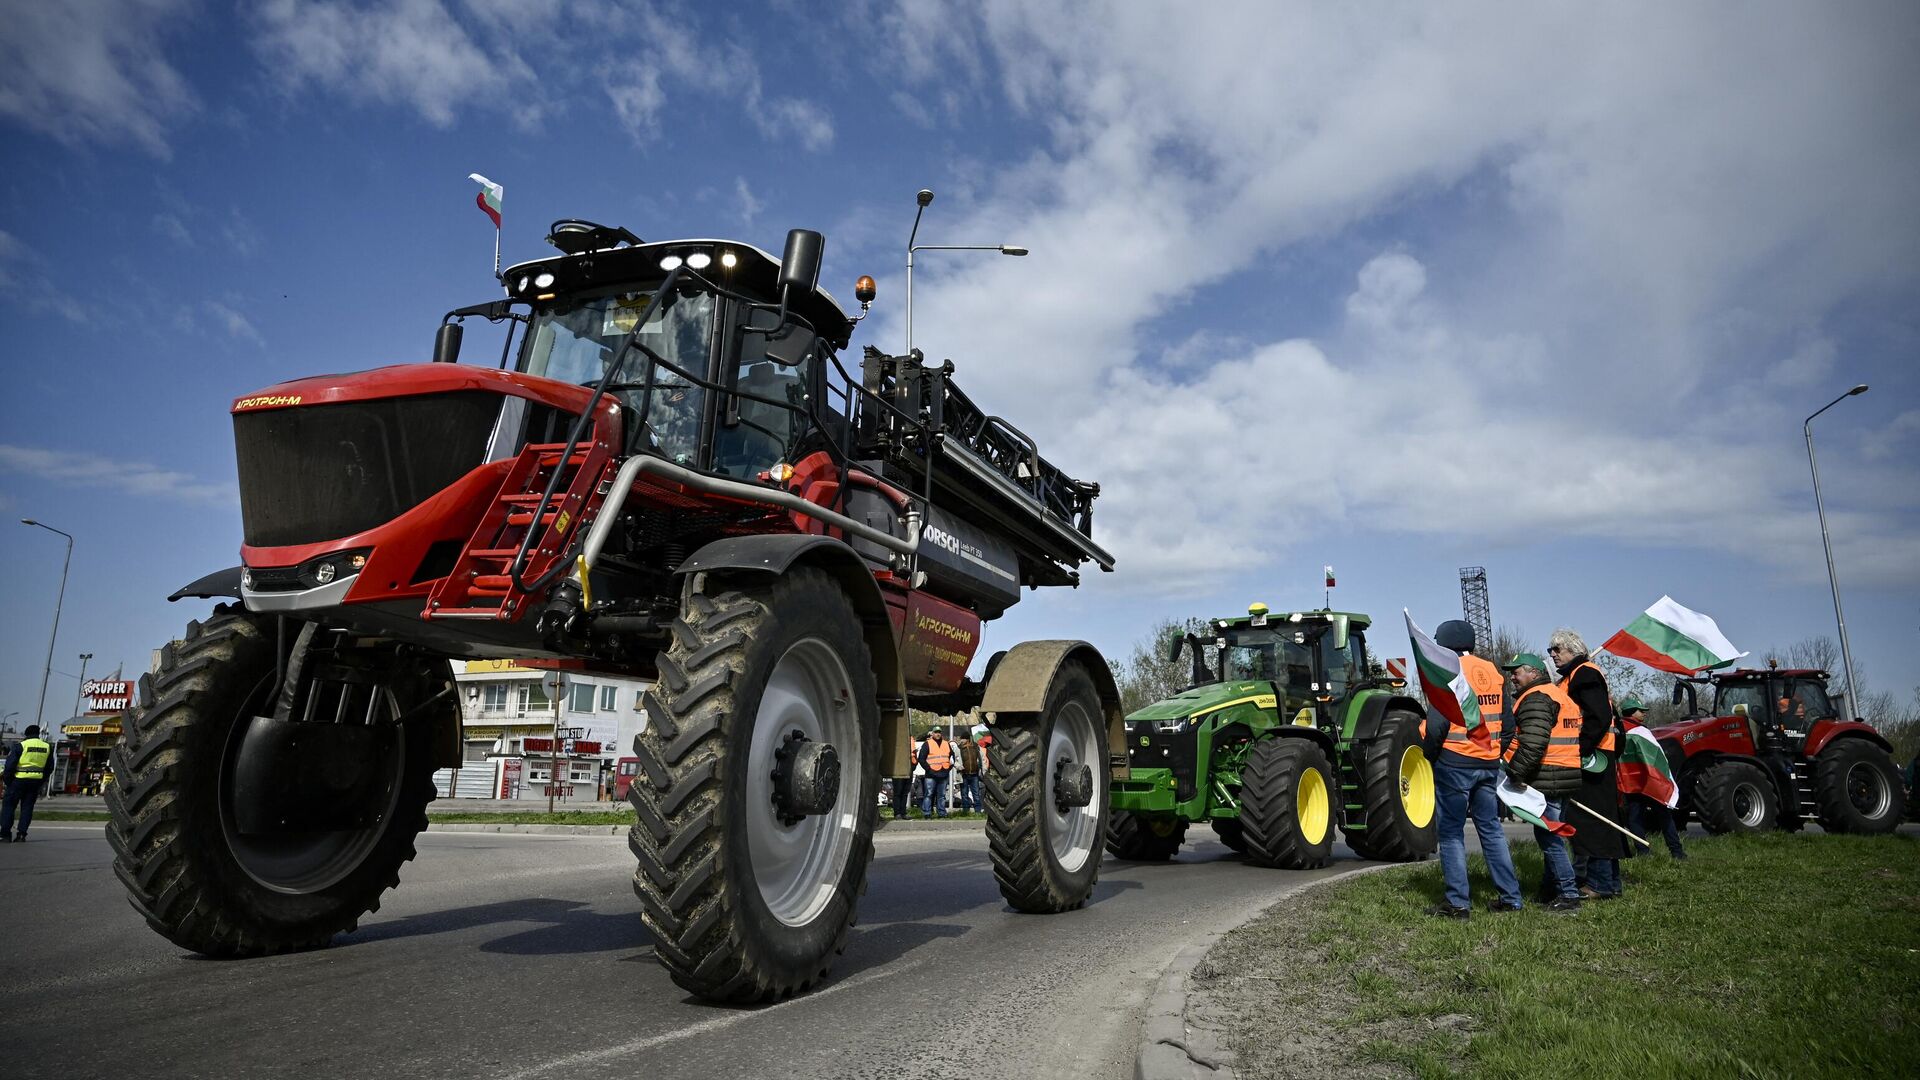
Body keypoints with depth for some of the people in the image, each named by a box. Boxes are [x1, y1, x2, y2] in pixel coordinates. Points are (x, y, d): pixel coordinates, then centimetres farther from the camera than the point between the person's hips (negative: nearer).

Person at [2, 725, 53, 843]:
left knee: (8, 805, 5)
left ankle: (6, 834, 2)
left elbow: (10, 764, -9)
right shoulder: (47, 747, 8)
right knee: (27, 807, 10)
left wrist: (7, 780, 3)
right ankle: (21, 834, 5)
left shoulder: (21, 745, -8)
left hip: (19, 780, -4)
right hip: (36, 782, 4)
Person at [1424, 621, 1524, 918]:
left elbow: (1437, 722, -15)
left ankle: (1457, 902, 2)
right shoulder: (1494, 672, 10)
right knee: (1491, 828, 15)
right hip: (1489, 764, 6)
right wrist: (1497, 753, 18)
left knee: (1451, 832, 1)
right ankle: (1510, 897, 17)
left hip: (1454, 762, -6)